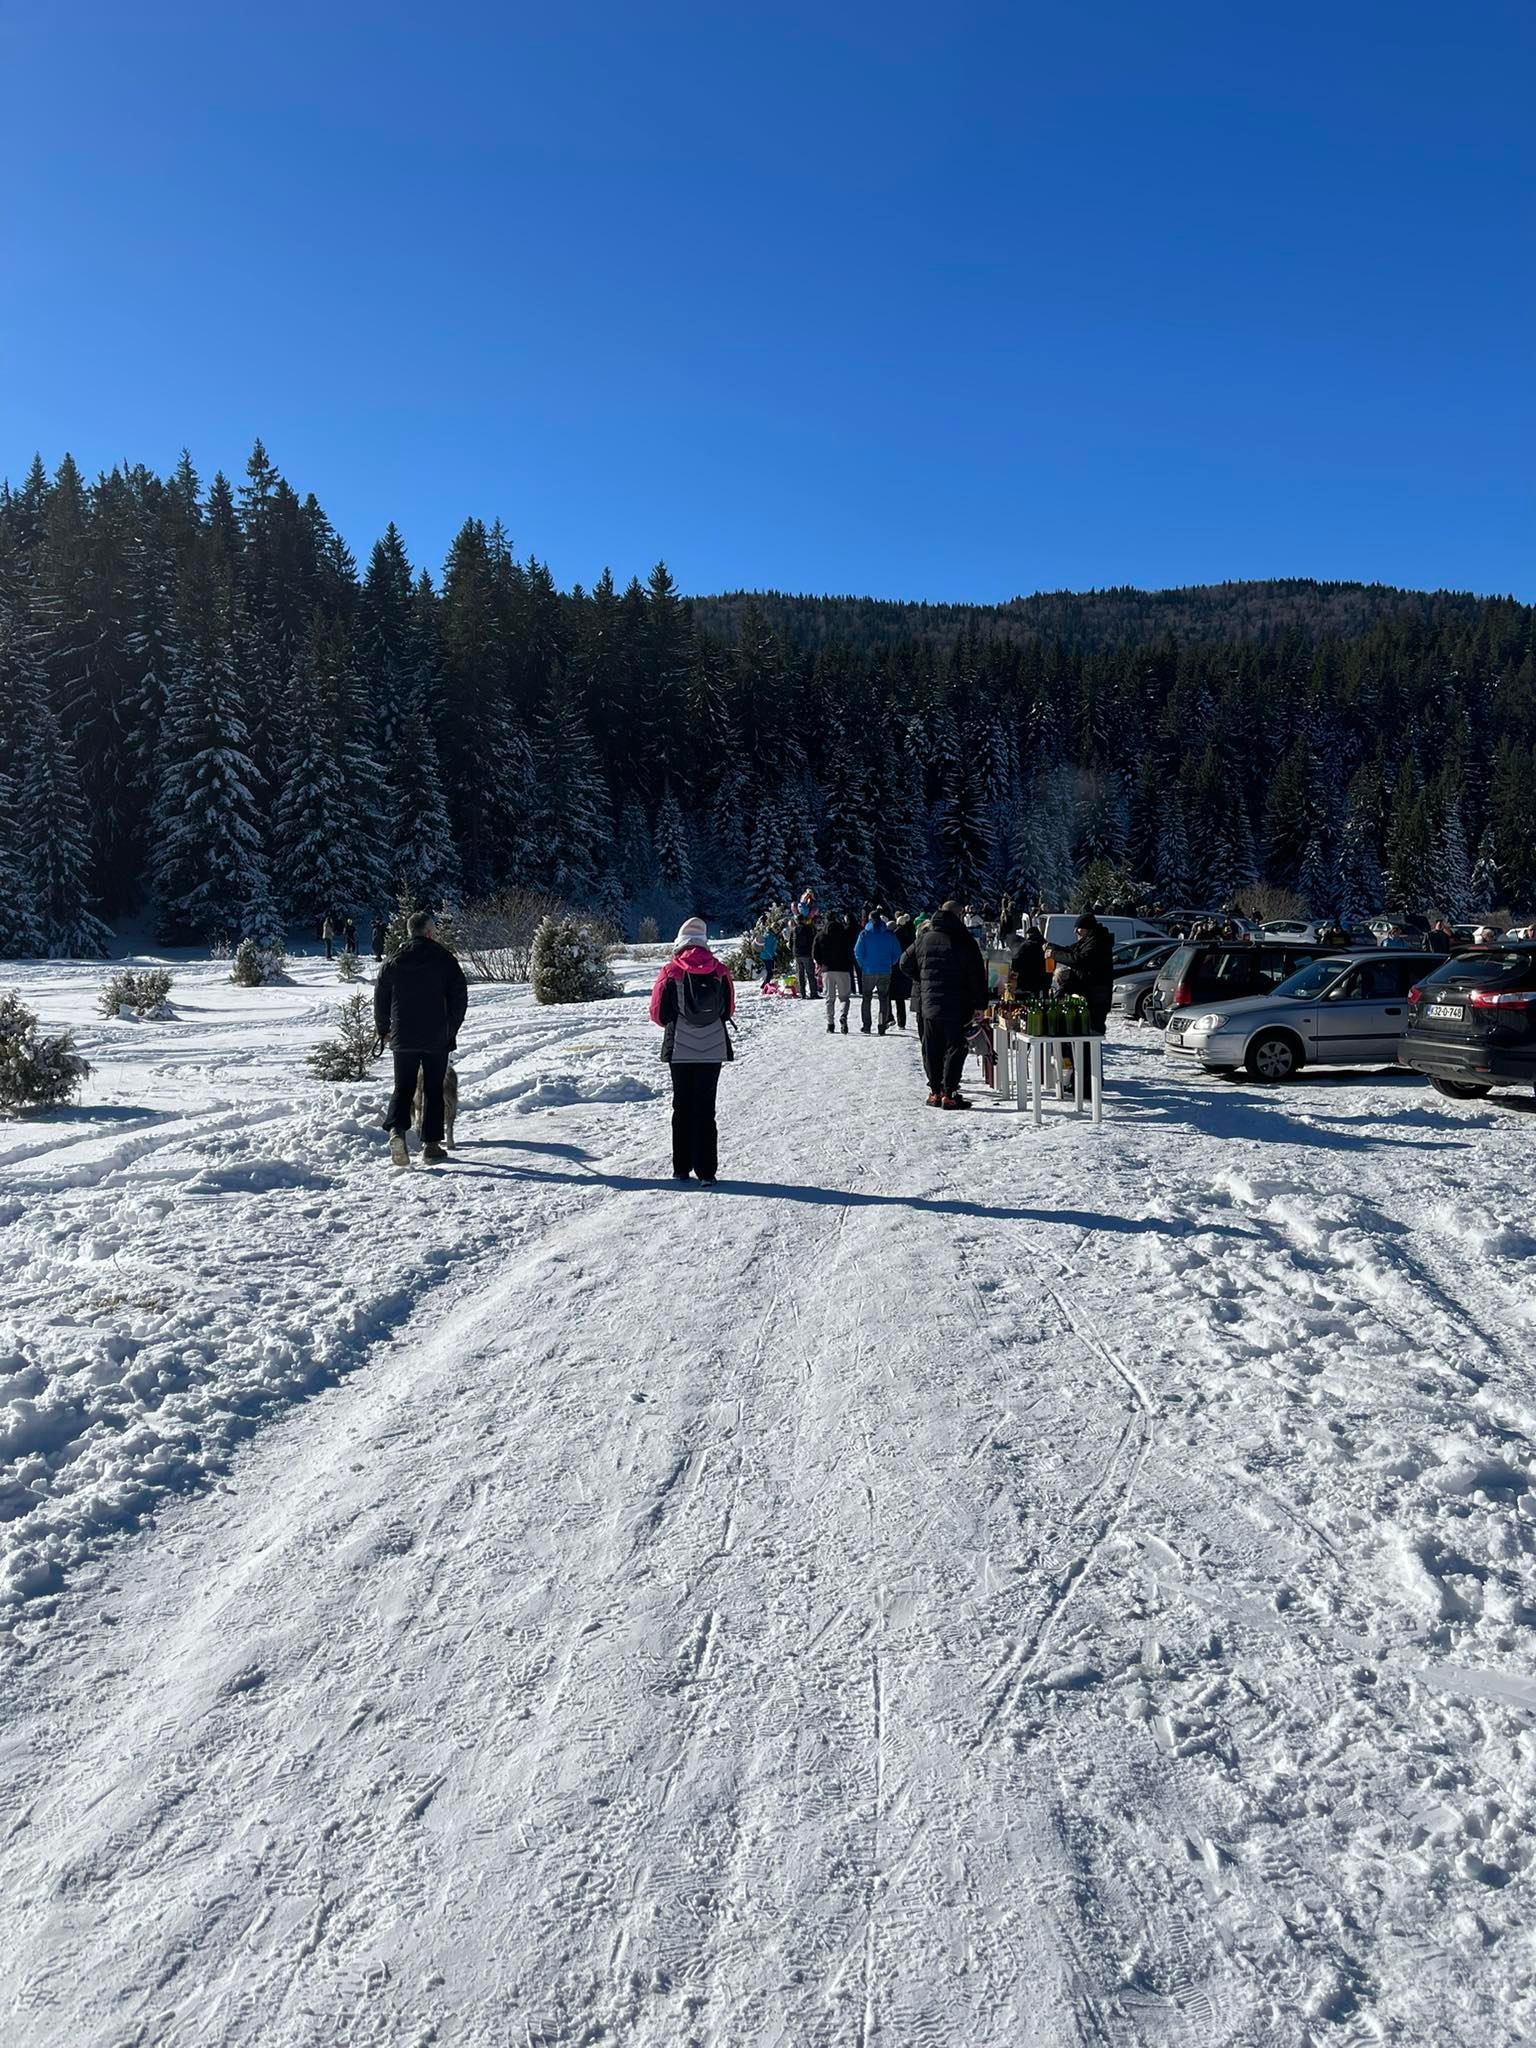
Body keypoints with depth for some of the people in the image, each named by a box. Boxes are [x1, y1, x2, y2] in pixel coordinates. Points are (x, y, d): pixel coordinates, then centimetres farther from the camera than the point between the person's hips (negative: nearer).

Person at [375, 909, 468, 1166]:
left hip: (403, 1039, 2)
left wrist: (383, 1030, 21)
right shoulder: (445, 960, -4)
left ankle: (396, 1129, -17)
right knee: (434, 1090, 9)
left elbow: (380, 1000, 7)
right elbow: (460, 998, -3)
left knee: (403, 1087, 9)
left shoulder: (392, 963, 2)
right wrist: (451, 1030, 9)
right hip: (437, 1039, -1)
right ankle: (431, 1144, 8)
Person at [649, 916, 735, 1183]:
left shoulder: (671, 972, -8)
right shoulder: (719, 970, -3)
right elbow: (729, 1010, 8)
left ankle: (681, 1169, 14)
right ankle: (706, 1171, 4)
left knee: (682, 1106, 11)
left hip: (680, 1049, -1)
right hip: (713, 1049, 1)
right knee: (706, 1108, 7)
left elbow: (658, 1013, -1)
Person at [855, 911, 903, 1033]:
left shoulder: (865, 934, -5)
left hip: (868, 971, -1)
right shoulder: (890, 934, 0)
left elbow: (858, 952, -10)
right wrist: (890, 964, 13)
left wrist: (862, 965, 4)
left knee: (866, 998, 12)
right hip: (885, 971, 1)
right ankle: (883, 1026, 5)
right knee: (884, 998, 9)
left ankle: (866, 1025, 10)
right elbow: (897, 953, 1)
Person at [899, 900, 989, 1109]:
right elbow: (977, 976, -7)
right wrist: (978, 1005, -2)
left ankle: (935, 1091, 14)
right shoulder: (965, 942, -6)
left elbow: (905, 964, 14)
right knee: (955, 1049, 1)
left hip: (928, 1004, 4)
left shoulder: (923, 939, 5)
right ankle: (949, 1094, -4)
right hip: (957, 1007, -4)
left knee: (932, 1050, 12)